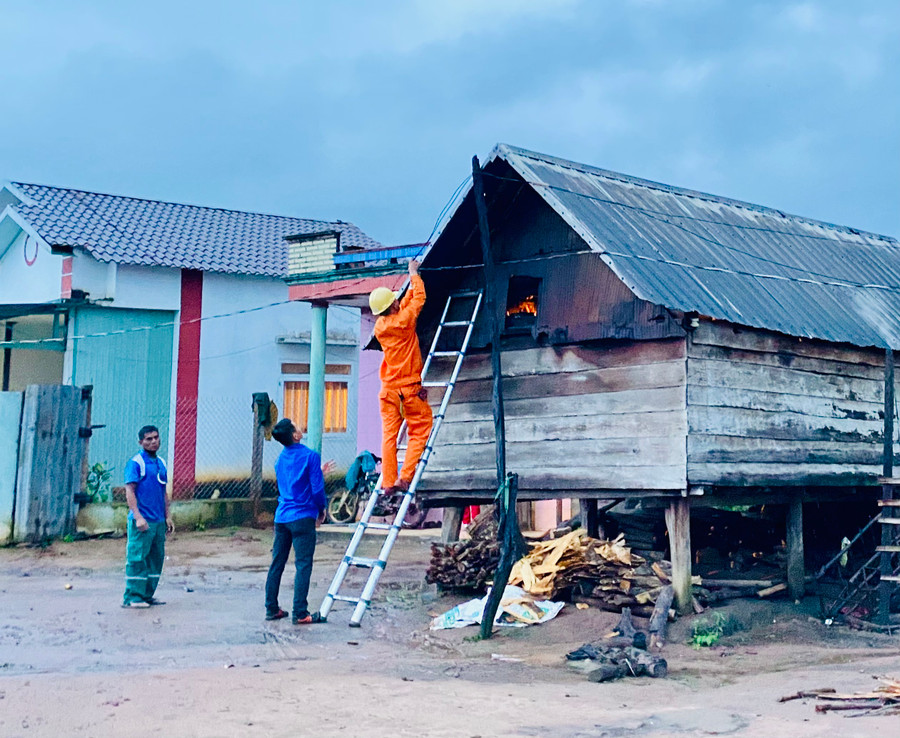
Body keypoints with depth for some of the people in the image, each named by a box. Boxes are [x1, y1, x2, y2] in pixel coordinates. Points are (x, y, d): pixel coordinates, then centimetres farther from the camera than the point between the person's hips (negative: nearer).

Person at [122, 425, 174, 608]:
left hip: (159, 521, 8)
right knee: (137, 559, -6)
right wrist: (138, 517, -19)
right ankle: (132, 597, -2)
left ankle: (147, 595, 19)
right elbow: (129, 491, -12)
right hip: (142, 521, -8)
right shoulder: (136, 462, -7)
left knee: (156, 559, 10)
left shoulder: (161, 463, 16)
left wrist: (167, 517, 18)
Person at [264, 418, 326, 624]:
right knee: (303, 565, -4)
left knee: (277, 564, 11)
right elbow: (317, 488, -13)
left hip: (281, 517, 7)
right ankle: (300, 613, -6)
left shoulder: (281, 458, 12)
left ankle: (271, 609, 16)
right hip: (302, 517, -7)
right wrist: (321, 510, 5)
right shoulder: (310, 456, -10)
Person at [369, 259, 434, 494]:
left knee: (389, 435, 5)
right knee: (420, 432, 3)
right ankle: (405, 478, -6)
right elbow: (418, 298, 2)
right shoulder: (403, 321, -13)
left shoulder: (380, 326, 5)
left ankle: (388, 483, 1)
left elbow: (407, 301, 20)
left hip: (388, 390, 6)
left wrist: (413, 280, 27)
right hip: (409, 389, -5)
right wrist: (414, 274, 16)